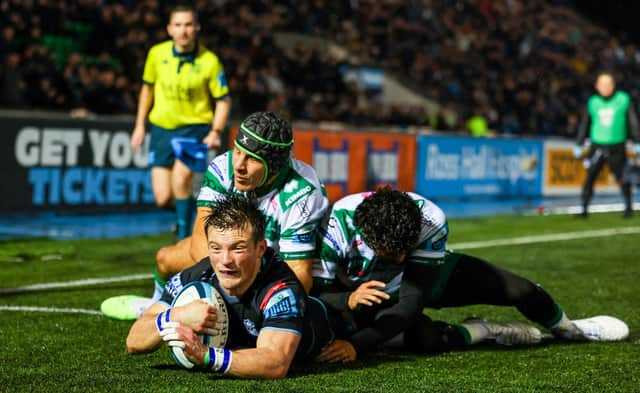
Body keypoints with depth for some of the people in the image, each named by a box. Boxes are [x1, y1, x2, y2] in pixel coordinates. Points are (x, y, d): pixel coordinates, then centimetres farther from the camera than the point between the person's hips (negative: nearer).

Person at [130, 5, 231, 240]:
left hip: (195, 127, -3)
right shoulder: (157, 54, -4)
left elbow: (223, 100, -3)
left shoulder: (209, 61, -11)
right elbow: (147, 88, 13)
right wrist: (140, 125, 13)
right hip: (162, 129, 3)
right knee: (163, 199, -3)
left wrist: (215, 132, -16)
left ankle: (184, 237, -9)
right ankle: (190, 207, 33)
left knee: (181, 177, -27)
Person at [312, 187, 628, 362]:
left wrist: (357, 345, -47)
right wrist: (348, 300, -52)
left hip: (430, 273, 2)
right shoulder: (336, 227, -38)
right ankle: (486, 332, -1)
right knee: (425, 339, -35)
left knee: (522, 290, 5)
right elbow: (314, 292, -28)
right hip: (368, 294, -2)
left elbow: (412, 300, -36)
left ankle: (570, 329, 40)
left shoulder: (430, 221, -36)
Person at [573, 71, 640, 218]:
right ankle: (584, 209, -2)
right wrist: (579, 145, 13)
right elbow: (585, 124, 14)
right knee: (590, 177, -7)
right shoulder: (593, 102, 6)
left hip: (617, 147, -1)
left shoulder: (624, 100, 1)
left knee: (623, 177, -1)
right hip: (597, 146, 1)